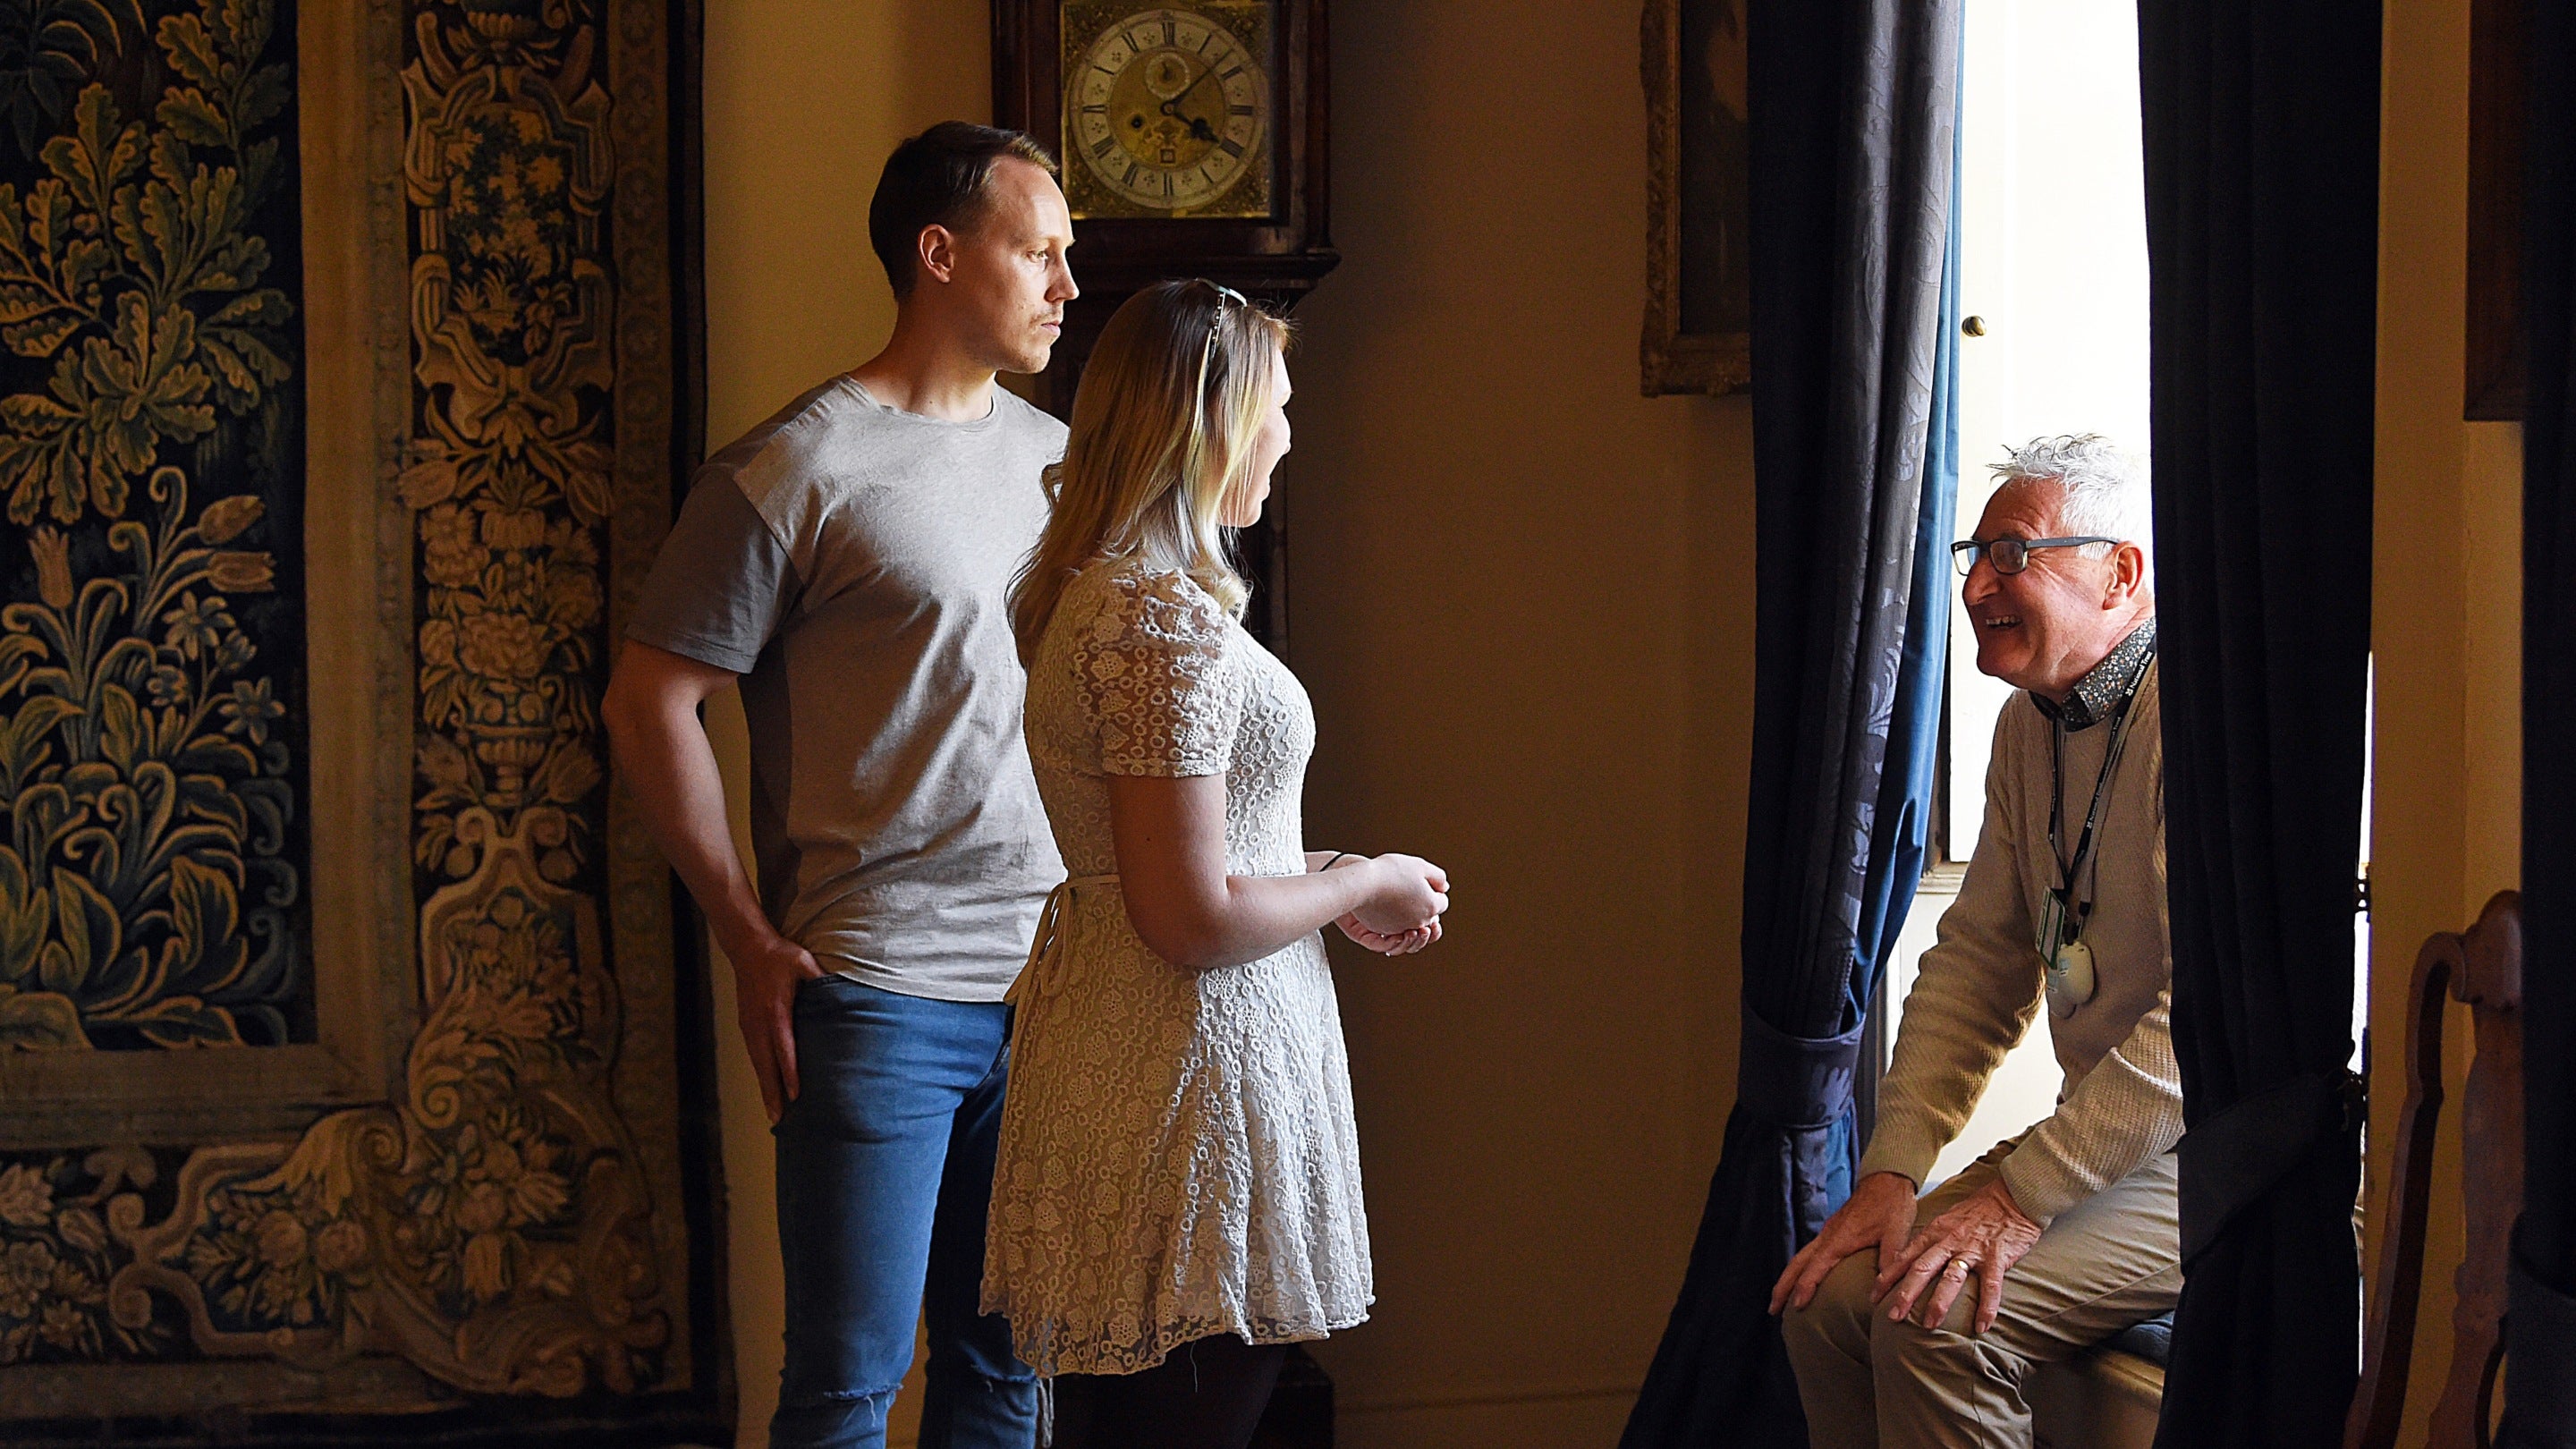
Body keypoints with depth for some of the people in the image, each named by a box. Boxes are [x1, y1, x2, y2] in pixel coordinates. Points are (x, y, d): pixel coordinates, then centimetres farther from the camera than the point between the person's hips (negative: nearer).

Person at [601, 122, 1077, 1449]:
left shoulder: (1058, 459, 13)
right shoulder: (795, 471, -7)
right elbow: (649, 703, -6)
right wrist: (749, 943, -8)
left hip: (1048, 985, 6)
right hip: (880, 991, -6)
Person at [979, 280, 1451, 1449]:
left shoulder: (1081, 595, 12)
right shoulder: (1167, 621, -19)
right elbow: (1191, 917, -22)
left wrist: (1320, 877, 13)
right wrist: (1365, 887, -7)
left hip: (1100, 1060, 10)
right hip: (1190, 1076, -10)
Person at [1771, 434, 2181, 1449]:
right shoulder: (2030, 724, 12)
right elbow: (1978, 959, 12)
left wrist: (2026, 1191, -24)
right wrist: (1892, 1169, -1)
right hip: (2109, 1136, 8)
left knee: (1938, 1320, -24)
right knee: (1829, 1294, -7)